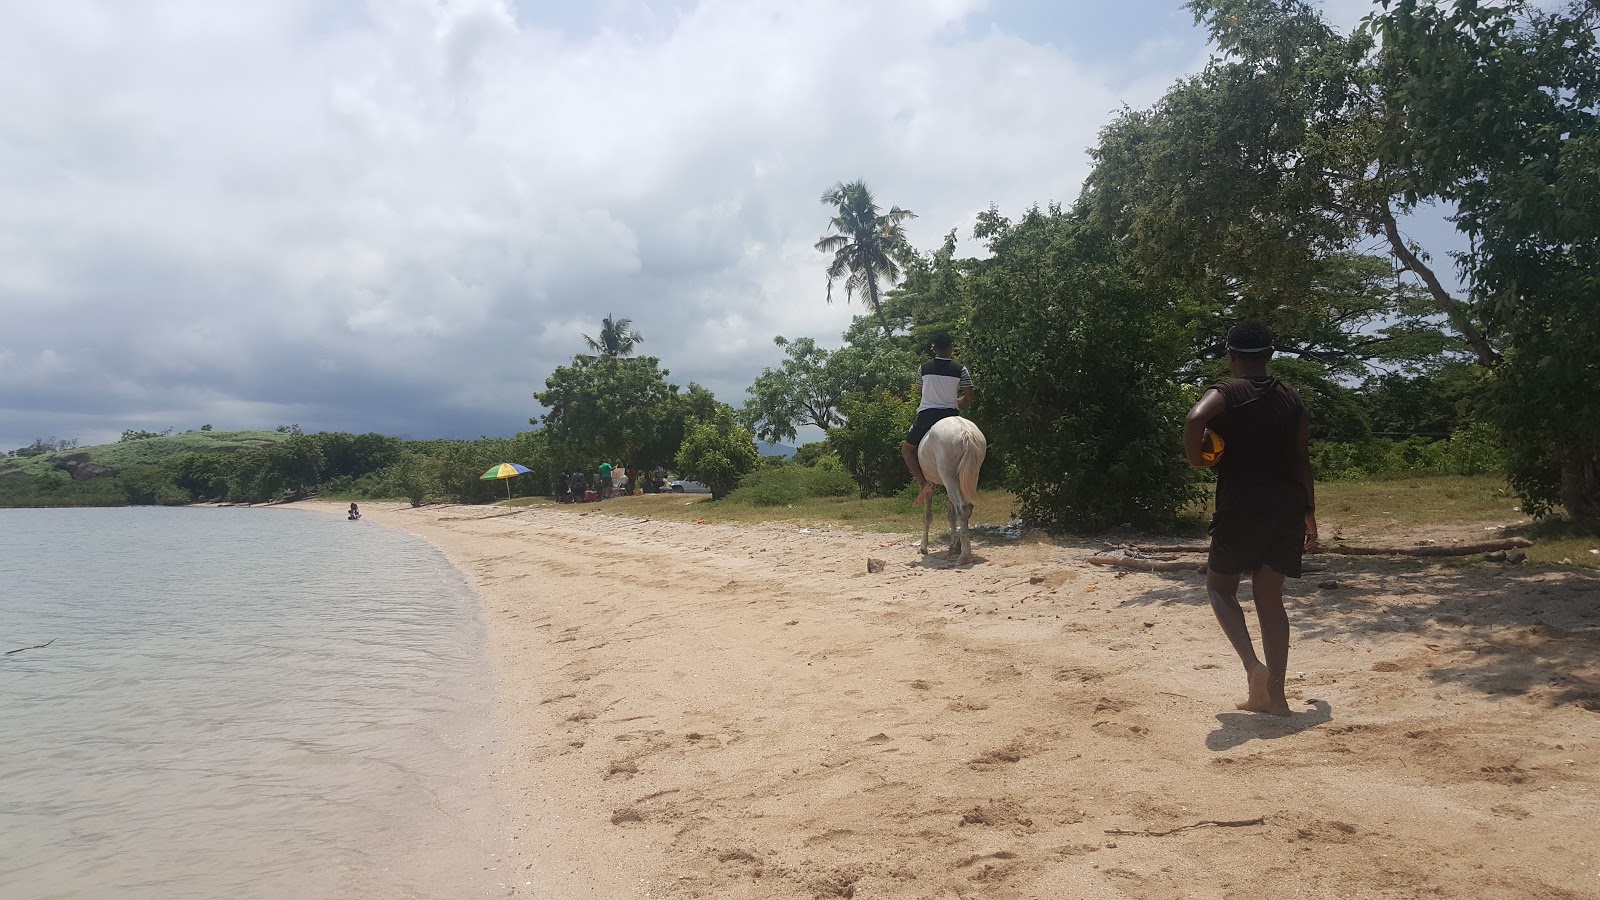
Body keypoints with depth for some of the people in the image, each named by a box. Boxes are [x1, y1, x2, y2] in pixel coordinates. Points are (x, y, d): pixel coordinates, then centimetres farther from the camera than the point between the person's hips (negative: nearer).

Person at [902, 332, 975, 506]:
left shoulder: (924, 368, -1)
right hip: (950, 416, 0)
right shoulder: (961, 369, -4)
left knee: (907, 448, 17)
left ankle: (923, 483, -3)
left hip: (926, 415, 0)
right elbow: (969, 397, -2)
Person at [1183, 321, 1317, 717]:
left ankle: (1253, 664, -8)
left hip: (1242, 510, -5)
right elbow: (1303, 460, 14)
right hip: (1288, 510, 5)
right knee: (1270, 599, 13)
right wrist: (1309, 513, 21)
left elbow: (1195, 419, -28)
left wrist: (1196, 458, -11)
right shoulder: (1291, 399, 12)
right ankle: (1274, 695, 11)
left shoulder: (1224, 393, -4)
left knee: (1220, 587, 13)